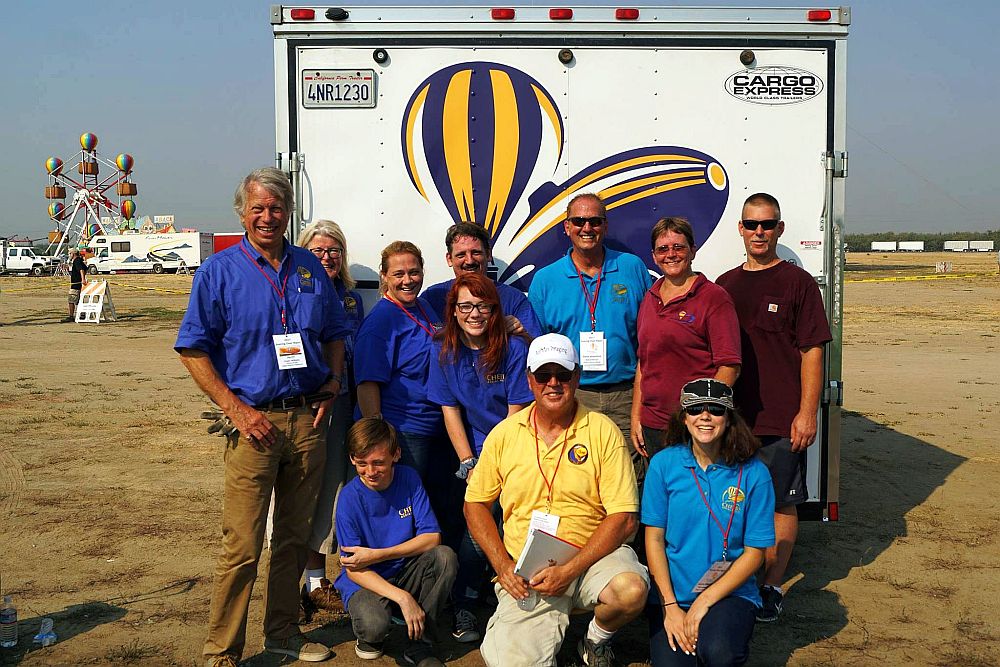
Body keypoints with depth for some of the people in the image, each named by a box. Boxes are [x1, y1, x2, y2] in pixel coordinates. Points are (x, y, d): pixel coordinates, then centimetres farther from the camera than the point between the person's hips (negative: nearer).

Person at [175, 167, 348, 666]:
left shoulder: (310, 268, 10)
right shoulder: (220, 271, -2)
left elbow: (335, 334, 20)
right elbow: (193, 349, -4)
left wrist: (331, 385, 4)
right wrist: (236, 409, -12)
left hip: (309, 420, 4)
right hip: (255, 421, -4)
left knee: (295, 537, 14)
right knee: (242, 546, -3)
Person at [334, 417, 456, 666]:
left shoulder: (409, 479, -7)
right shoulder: (350, 498, -16)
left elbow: (431, 537, -10)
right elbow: (354, 569, -17)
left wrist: (376, 555, -19)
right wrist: (403, 598, -31)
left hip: (406, 572, 4)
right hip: (365, 580, -4)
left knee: (445, 557, -25)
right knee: (375, 624, -35)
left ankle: (420, 644, -11)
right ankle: (369, 637, 5)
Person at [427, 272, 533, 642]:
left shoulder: (513, 349, -9)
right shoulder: (444, 351, -2)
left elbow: (517, 413, -7)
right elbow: (450, 411, 0)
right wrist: (470, 466, -5)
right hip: (473, 450, 1)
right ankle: (463, 608, 8)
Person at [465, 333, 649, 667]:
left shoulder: (603, 432, -4)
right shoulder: (504, 434, 4)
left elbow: (624, 518, -8)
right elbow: (476, 504, 10)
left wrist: (570, 570, -17)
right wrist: (503, 566, -5)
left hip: (590, 555, -1)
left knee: (631, 590, -31)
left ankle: (596, 640, 3)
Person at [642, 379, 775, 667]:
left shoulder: (753, 473, -5)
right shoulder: (664, 463, -3)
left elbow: (754, 553, -4)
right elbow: (654, 538, -1)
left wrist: (705, 601, -13)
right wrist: (670, 606, -10)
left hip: (730, 591, -1)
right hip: (671, 592, 1)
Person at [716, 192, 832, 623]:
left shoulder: (797, 282, -2)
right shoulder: (725, 285, 12)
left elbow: (812, 351, -5)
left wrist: (807, 413, -11)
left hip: (782, 420, -4)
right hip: (731, 416, 4)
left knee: (781, 503, 4)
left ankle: (772, 587, 15)